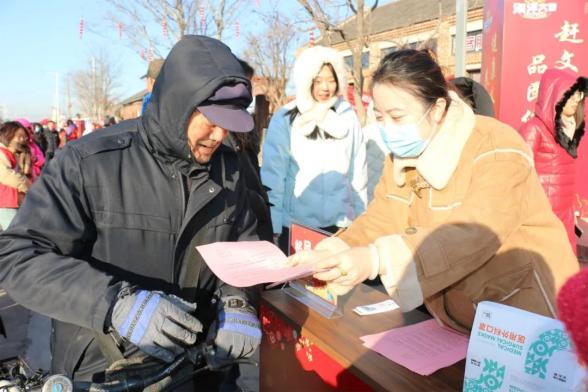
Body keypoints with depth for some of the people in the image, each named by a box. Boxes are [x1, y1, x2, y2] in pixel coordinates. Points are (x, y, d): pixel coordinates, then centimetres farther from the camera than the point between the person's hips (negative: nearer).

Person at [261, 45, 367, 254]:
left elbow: (358, 172, 5)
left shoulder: (348, 117, 0)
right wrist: (273, 228, -8)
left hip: (340, 223, 2)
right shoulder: (285, 119, -5)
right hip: (296, 224, -1)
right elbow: (273, 175, -5)